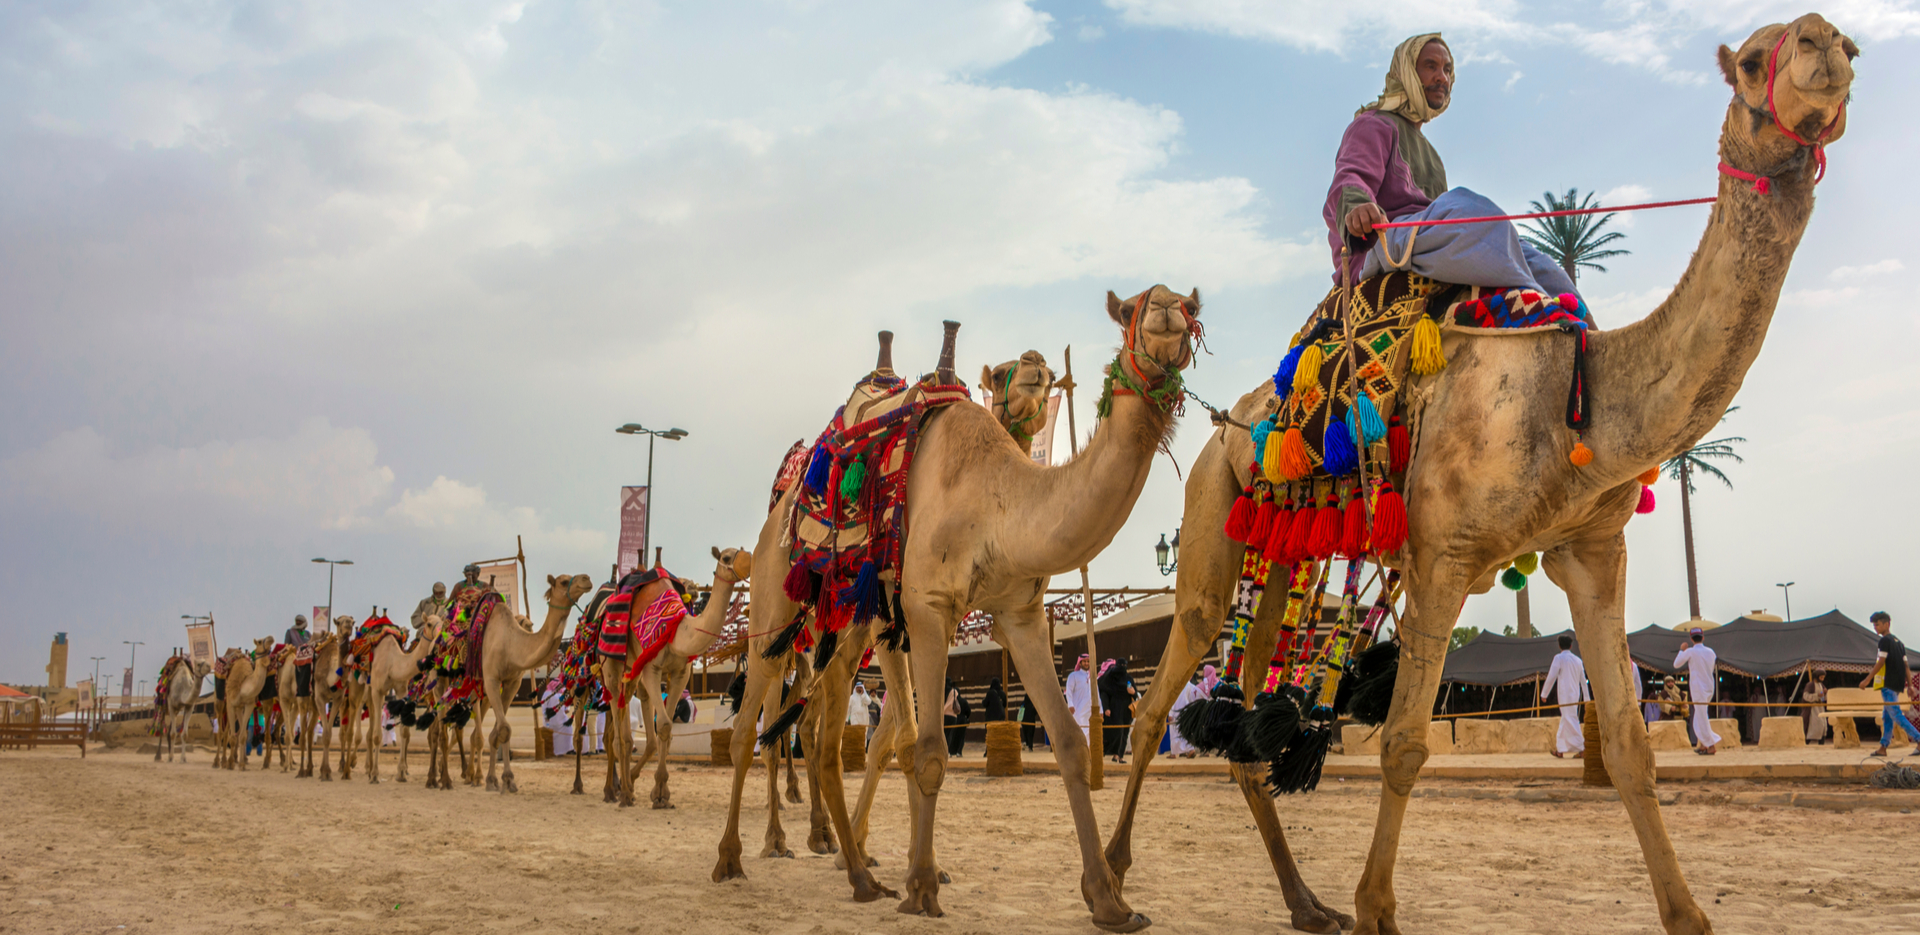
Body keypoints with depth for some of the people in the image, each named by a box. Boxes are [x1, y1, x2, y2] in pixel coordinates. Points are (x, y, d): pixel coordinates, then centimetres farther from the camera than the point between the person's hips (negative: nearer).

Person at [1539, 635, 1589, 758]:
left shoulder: (1559, 658, -5)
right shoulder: (1578, 660, 15)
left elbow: (1551, 677, -7)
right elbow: (1583, 681, 18)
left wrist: (1544, 694, 0)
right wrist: (1587, 699, 22)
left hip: (1565, 694, -7)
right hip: (1576, 695, 7)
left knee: (1570, 721, -9)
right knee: (1564, 721, 13)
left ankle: (1582, 748, -16)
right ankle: (1560, 750, 16)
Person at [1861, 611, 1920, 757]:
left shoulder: (1885, 640, -10)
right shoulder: (1898, 641, 17)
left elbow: (1881, 662, -16)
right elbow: (1906, 664, 16)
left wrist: (1867, 680, -15)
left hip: (1888, 684, -9)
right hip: (1898, 684, 9)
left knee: (1896, 715, -9)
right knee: (1887, 717, 10)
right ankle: (1883, 748, 11)